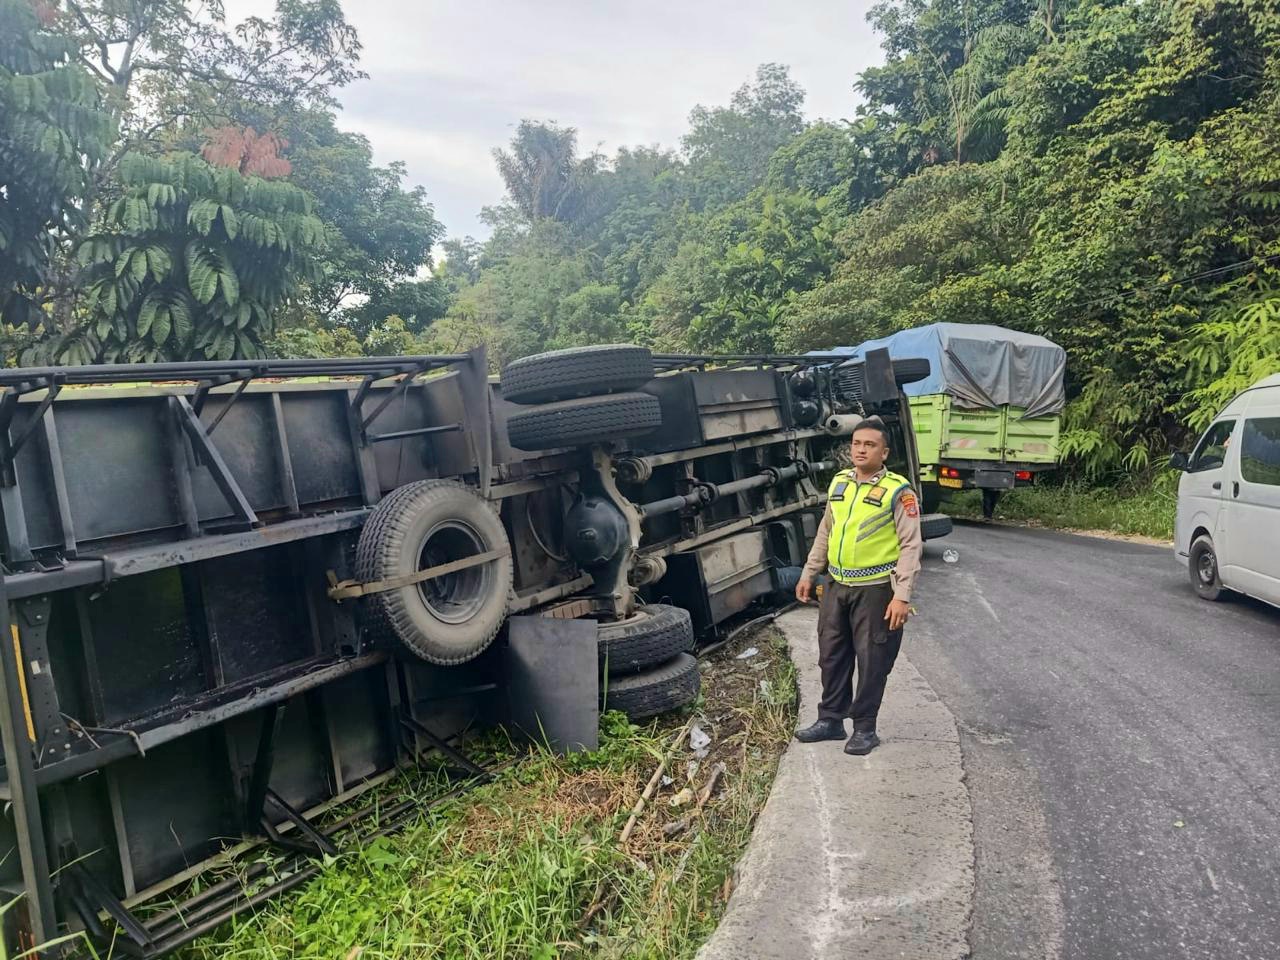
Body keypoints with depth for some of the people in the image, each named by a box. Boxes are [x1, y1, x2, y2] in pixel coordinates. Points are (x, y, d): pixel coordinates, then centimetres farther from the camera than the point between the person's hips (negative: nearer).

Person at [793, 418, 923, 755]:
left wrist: (902, 596, -18)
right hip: (837, 587, 6)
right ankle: (831, 720, 28)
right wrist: (808, 574, 16)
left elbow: (911, 546, -12)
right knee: (832, 656, 14)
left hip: (875, 590, -6)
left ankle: (864, 728, 20)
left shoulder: (898, 491, -11)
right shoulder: (838, 483, 8)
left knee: (872, 661, 5)